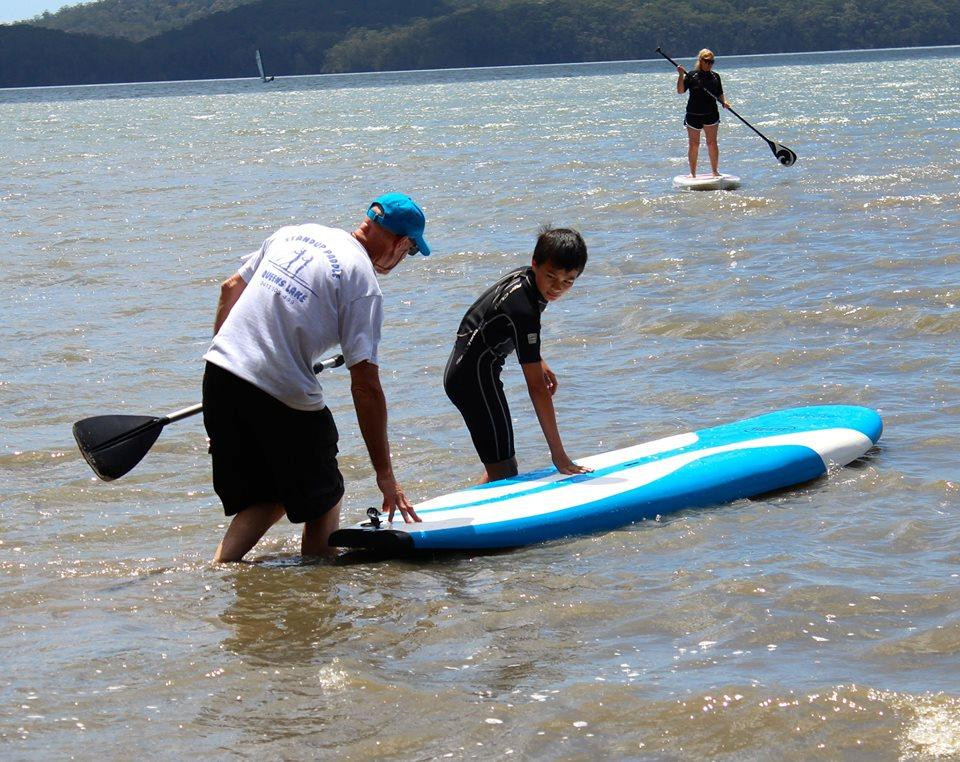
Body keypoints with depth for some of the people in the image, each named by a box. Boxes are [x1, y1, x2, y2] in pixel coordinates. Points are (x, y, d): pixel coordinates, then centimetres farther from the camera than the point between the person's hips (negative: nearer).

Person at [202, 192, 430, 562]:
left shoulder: (294, 233, 13)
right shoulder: (363, 282, -8)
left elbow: (231, 288, 21)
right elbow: (365, 386, -11)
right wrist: (385, 474, -5)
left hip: (219, 370, 7)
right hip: (283, 397, -7)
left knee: (268, 500, 18)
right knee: (324, 501, 13)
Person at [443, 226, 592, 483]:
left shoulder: (522, 276, 1)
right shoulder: (524, 310, -27)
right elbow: (537, 388, -27)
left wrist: (539, 363, 18)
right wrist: (558, 454, -24)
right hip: (476, 377, -10)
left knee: (504, 463, 14)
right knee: (503, 472, -12)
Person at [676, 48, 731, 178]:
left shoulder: (715, 76, 9)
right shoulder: (691, 76, -1)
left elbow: (720, 94, 14)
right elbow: (680, 91, -8)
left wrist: (724, 102, -6)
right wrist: (681, 75, -20)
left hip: (711, 114, 2)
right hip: (694, 114, -2)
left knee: (712, 143, -1)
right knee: (693, 144, 2)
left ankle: (715, 171, 6)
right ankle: (692, 173, 9)